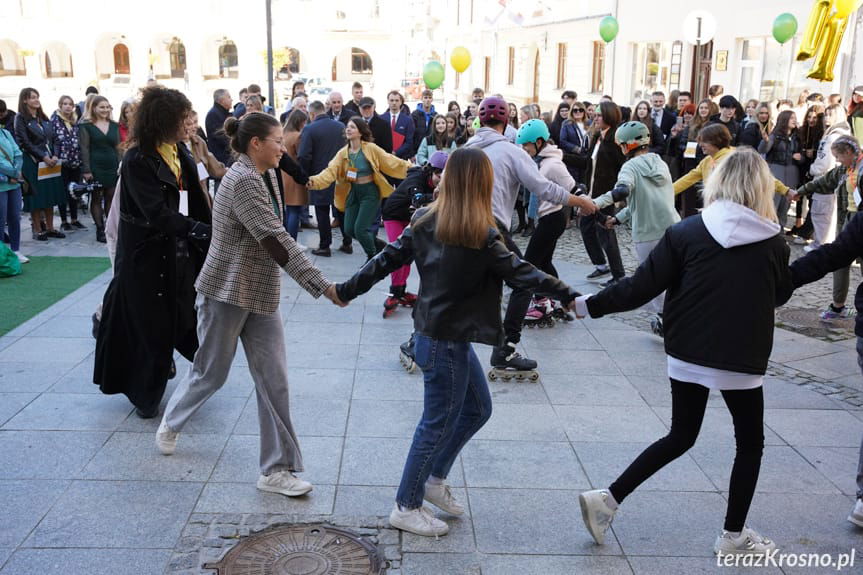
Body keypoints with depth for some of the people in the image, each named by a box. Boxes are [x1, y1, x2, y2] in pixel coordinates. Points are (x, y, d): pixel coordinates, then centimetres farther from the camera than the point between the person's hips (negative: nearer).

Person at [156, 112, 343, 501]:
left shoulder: (265, 175, 6)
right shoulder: (242, 181, -22)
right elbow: (278, 242, -29)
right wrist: (323, 286, -30)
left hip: (261, 294, 7)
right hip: (227, 292, -7)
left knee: (273, 381, 3)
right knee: (211, 373, 12)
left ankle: (277, 469, 10)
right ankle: (171, 422, 42)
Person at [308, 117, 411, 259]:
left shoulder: (371, 149, -11)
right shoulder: (342, 153, 1)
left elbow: (391, 162, -8)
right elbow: (331, 171, -11)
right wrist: (315, 181, -28)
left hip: (370, 192, -5)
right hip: (353, 192, 5)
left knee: (360, 229, -11)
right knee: (349, 230, 6)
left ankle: (373, 258, 14)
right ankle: (375, 244, 31)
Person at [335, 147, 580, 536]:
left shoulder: (426, 221, 1)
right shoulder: (481, 236, -19)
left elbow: (386, 261, 1)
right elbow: (520, 273, -17)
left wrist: (346, 290, 9)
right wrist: (569, 297, -12)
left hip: (435, 334, 8)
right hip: (447, 343, -8)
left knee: (477, 409, 21)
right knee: (438, 424, 6)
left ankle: (434, 479, 32)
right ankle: (406, 508, 20)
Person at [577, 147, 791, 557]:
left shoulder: (686, 232, -8)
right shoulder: (773, 242, -6)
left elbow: (642, 287, -9)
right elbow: (782, 295, 11)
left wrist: (589, 305, -1)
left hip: (687, 354, 2)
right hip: (742, 360, -2)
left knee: (680, 437, 19)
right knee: (750, 444, 19)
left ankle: (607, 499, 13)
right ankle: (733, 537, 26)